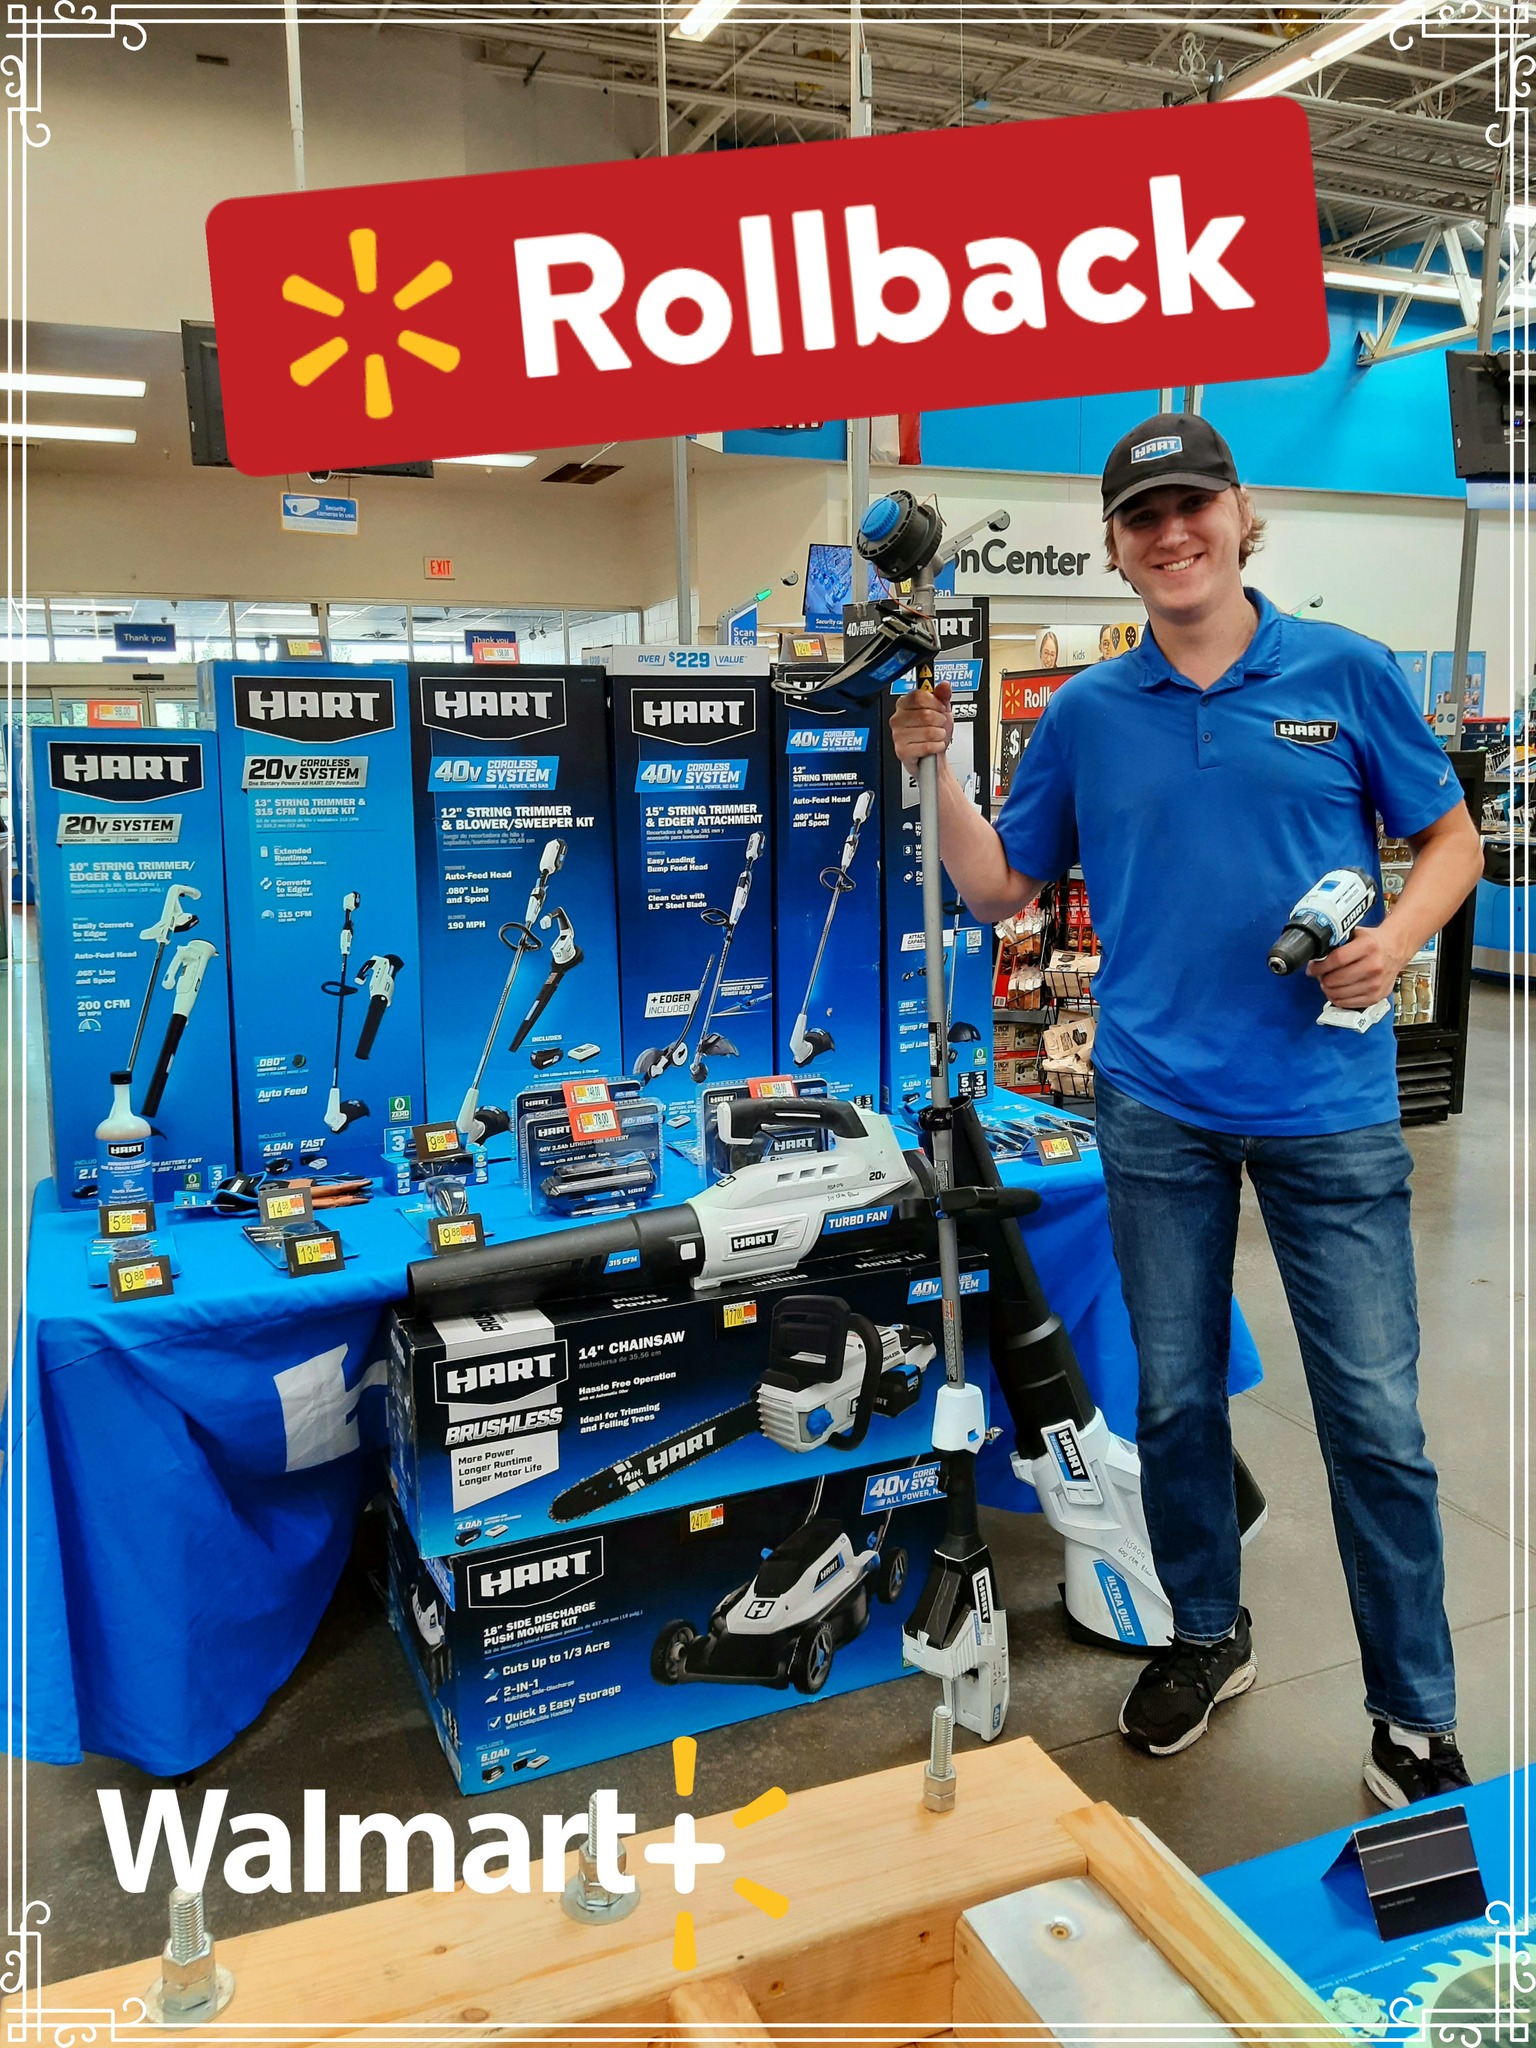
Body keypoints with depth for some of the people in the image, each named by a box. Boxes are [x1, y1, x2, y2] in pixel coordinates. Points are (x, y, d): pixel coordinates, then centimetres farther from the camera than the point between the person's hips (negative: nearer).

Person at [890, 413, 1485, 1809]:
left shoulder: (1346, 674, 2)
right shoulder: (1087, 713, 6)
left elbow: (1450, 838, 8)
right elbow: (1001, 888, 8)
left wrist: (1398, 938, -11)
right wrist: (932, 770, -4)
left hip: (1330, 1108, -1)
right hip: (1158, 1110, 2)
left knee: (1376, 1418, 3)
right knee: (1176, 1398, 14)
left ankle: (1416, 1716, 22)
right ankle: (1207, 1636, 37)